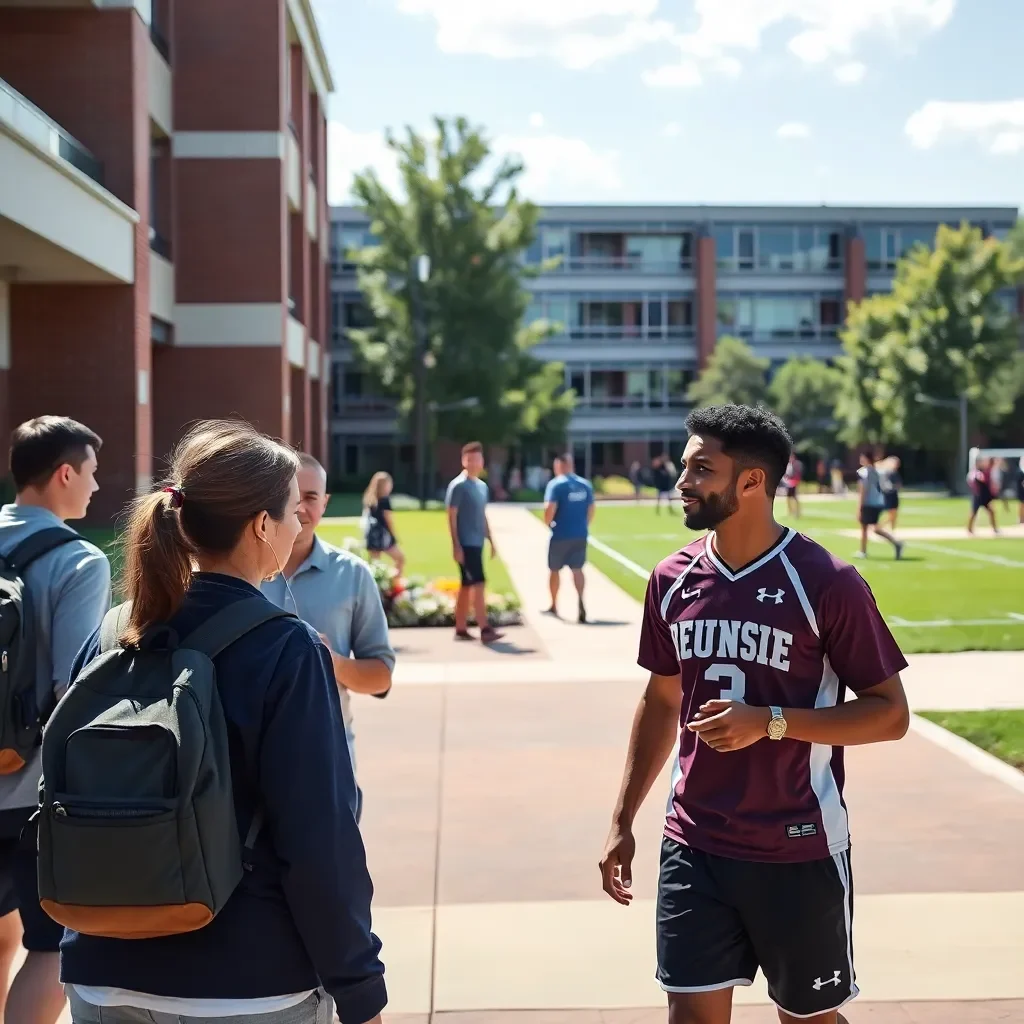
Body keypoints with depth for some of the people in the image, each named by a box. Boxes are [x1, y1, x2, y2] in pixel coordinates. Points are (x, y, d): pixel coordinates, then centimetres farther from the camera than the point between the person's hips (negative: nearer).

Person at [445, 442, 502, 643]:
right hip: (466, 544, -8)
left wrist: (491, 541, 20)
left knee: (466, 586, 11)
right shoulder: (458, 486, -10)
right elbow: (451, 517, -13)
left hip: (477, 543, 8)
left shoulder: (482, 486, 15)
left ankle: (461, 629, 15)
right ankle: (485, 629, -11)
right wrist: (456, 546, -17)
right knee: (479, 584, -11)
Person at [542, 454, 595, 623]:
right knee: (577, 569, 9)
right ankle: (581, 602, -11)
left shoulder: (556, 484, -10)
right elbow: (591, 509, 10)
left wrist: (548, 522, -2)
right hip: (580, 535, 4)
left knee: (554, 569, 13)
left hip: (561, 535, -4)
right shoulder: (585, 484, 7)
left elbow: (550, 508, -20)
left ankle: (554, 606, 24)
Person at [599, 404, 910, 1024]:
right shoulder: (673, 580, 2)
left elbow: (890, 713, -10)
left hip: (800, 850, -4)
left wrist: (770, 722, -21)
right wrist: (623, 821, 13)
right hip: (693, 847, 4)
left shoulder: (826, 583, -13)